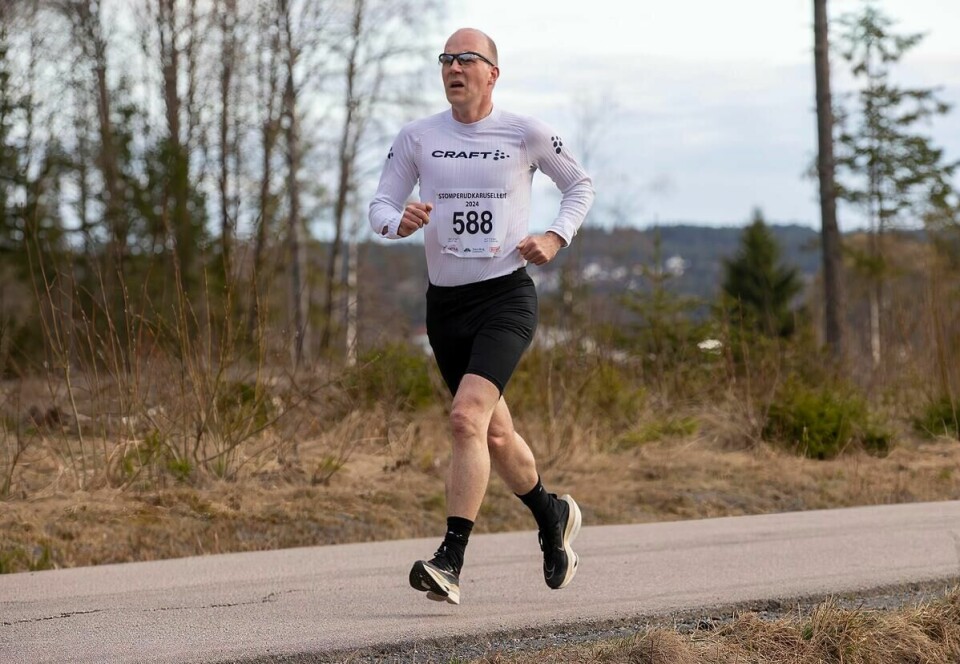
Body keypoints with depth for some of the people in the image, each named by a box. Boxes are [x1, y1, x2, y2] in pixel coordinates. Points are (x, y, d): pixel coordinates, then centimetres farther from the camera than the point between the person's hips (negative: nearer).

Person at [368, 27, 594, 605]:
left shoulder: (526, 134, -1)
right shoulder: (417, 138, 4)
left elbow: (581, 185, 14)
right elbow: (380, 207, 7)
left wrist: (557, 236, -3)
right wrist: (400, 222, -16)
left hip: (506, 297, -4)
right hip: (445, 303, 4)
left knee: (467, 417, -23)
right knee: (495, 436, 14)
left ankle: (450, 563, -25)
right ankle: (553, 516, 42)